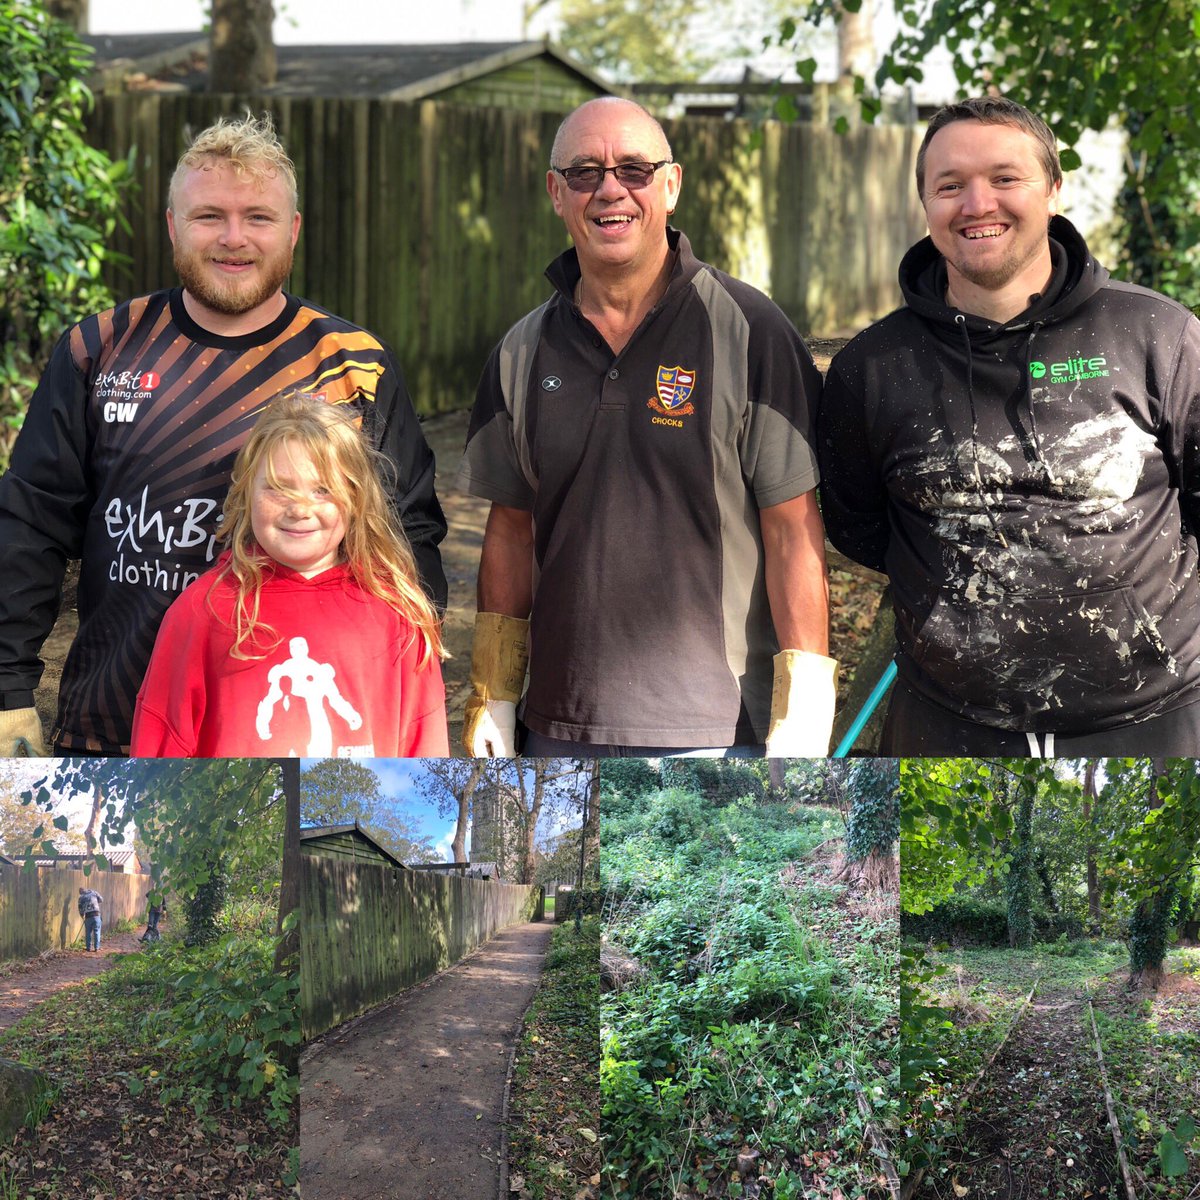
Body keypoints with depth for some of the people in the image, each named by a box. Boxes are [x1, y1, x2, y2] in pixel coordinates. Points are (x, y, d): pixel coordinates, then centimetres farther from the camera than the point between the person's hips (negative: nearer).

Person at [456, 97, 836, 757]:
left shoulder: (748, 331, -5)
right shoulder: (524, 351, 8)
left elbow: (793, 528, -6)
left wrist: (803, 713, -11)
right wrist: (492, 697, 11)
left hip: (718, 730, -4)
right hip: (558, 729, 4)